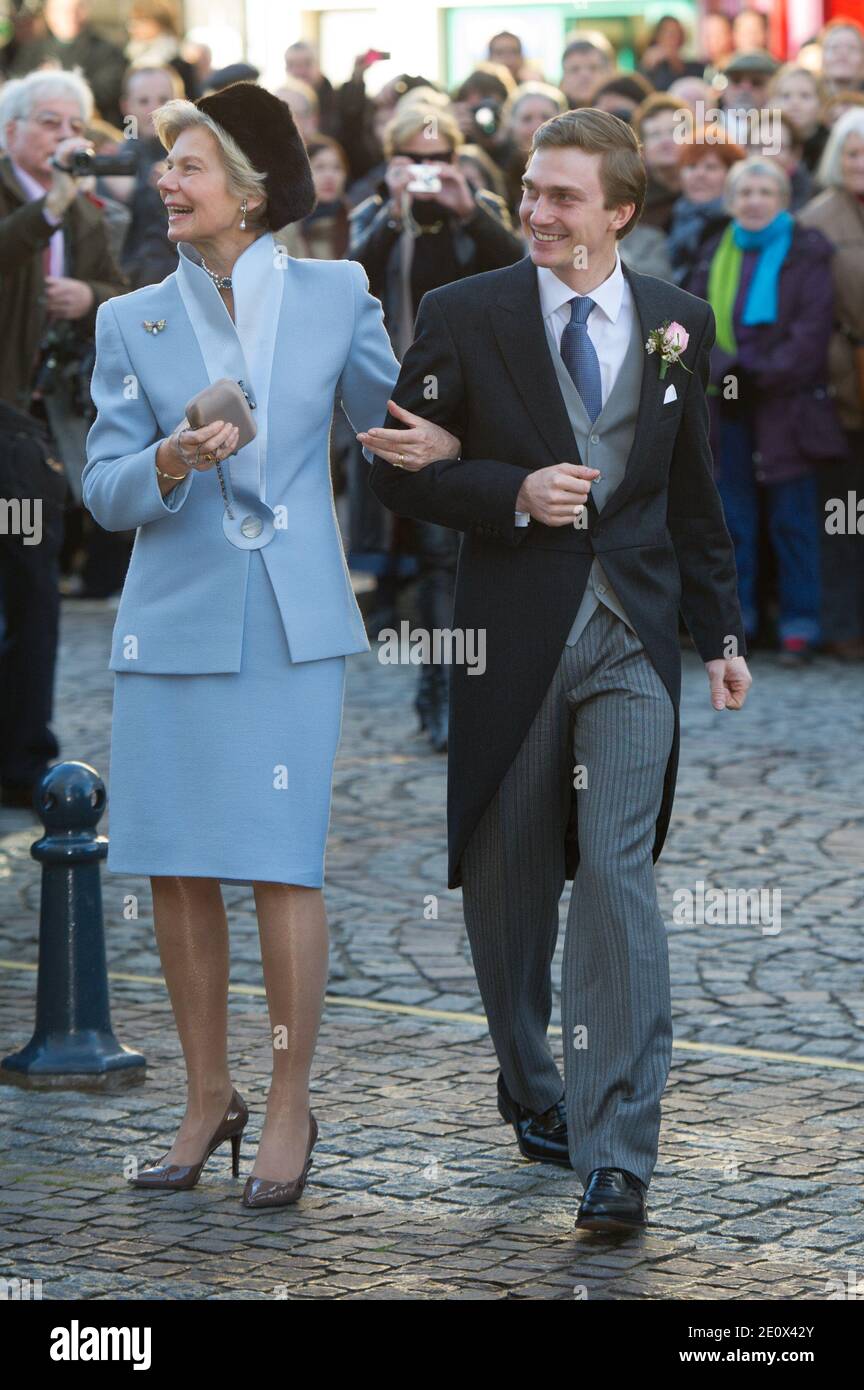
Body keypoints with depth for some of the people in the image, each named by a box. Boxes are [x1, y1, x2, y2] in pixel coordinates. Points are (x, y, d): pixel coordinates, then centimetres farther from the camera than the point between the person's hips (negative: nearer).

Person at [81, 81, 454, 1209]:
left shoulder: (335, 295, 3)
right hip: (174, 622, 2)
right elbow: (104, 490, 3)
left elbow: (392, 414, 15)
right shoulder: (132, 323, 6)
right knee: (178, 871, 5)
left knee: (282, 866, -5)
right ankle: (208, 1099, 20)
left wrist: (444, 439, -7)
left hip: (292, 627, -2)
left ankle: (289, 1107, 8)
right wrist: (169, 463, -17)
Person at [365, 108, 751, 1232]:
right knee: (509, 882, 11)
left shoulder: (679, 322, 7)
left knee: (619, 877, -12)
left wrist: (723, 633, 15)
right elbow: (399, 471, 1)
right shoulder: (465, 316, 0)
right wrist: (515, 495, -14)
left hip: (631, 640, 0)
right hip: (510, 635, 0)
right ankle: (531, 1092, 33)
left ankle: (615, 1155, -13)